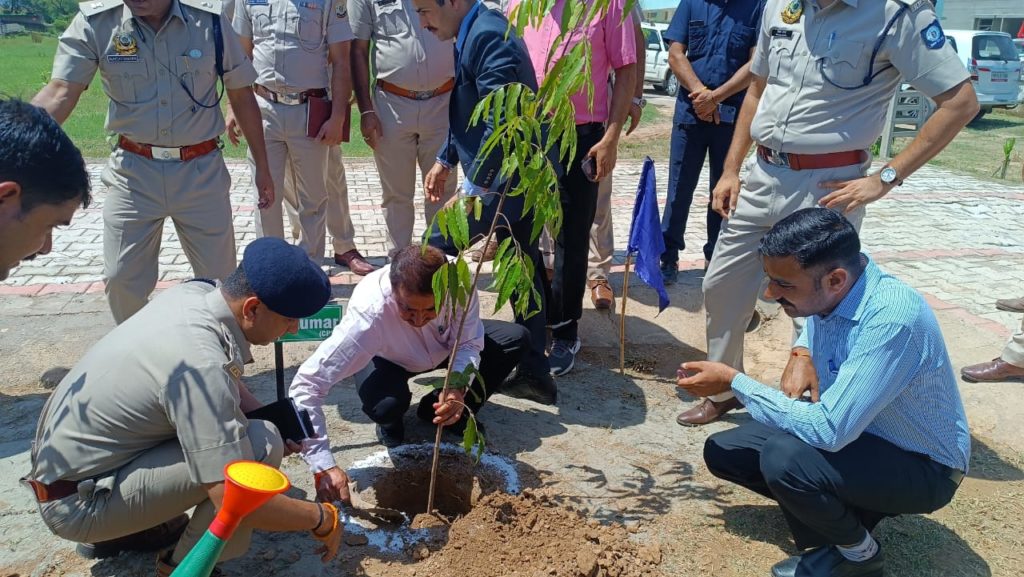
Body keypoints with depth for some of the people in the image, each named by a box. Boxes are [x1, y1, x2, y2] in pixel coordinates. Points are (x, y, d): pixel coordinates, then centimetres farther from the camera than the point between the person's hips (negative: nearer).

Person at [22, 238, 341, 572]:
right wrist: (321, 519, -18)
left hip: (64, 460, 9)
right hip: (77, 504, -9)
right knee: (261, 444, -22)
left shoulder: (194, 292, -7)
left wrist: (275, 419, 0)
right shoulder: (199, 367, -31)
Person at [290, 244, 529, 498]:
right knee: (387, 405, -36)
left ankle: (452, 413, 5)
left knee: (516, 339, -13)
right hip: (387, 360, -3)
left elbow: (469, 343, -20)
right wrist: (324, 467, -48)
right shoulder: (368, 313, -43)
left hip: (442, 347, 4)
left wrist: (458, 388, -40)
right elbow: (306, 385, -43)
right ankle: (390, 424, 5)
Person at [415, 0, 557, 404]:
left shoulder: (488, 36, -20)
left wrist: (472, 192, -24)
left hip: (501, 183, -10)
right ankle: (534, 374, 24)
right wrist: (445, 159, 22)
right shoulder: (475, 33, 12)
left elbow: (500, 125, -26)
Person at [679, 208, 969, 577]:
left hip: (920, 465, -7)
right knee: (722, 451, 1)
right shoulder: (827, 290, -11)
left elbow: (828, 431, -37)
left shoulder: (892, 320, -34)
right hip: (853, 429, 7)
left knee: (783, 458, -33)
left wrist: (734, 382, -28)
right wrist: (801, 355, -7)